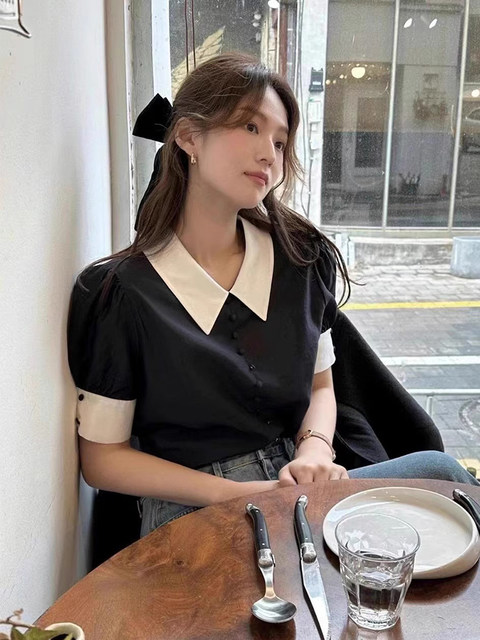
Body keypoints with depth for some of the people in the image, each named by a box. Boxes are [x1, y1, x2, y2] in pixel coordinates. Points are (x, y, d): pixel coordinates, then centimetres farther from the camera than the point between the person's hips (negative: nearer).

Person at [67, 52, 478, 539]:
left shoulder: (302, 257, 3)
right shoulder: (116, 293, -9)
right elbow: (101, 458, -4)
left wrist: (314, 451, -10)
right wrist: (236, 494, -15)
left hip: (299, 492, 6)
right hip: (194, 512, -5)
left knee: (437, 470, -21)